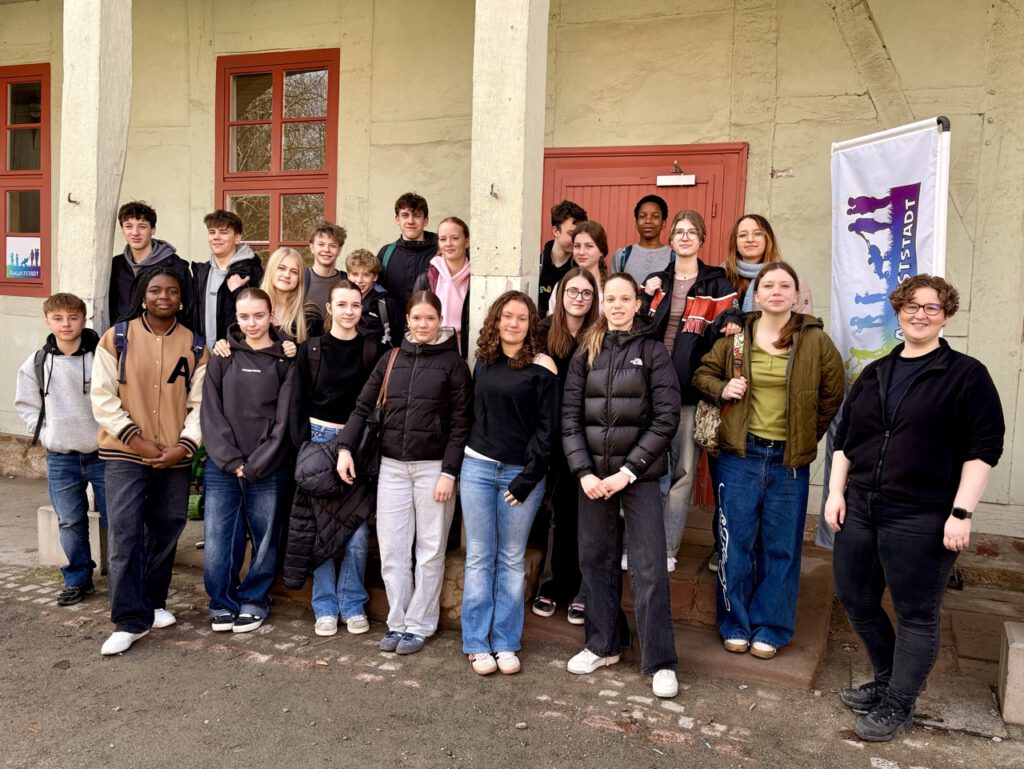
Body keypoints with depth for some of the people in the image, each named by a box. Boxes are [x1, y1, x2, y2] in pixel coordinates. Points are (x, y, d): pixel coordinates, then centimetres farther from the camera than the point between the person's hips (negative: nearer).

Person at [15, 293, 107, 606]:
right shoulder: (37, 363, 2)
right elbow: (25, 404, 13)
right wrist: (46, 433, 2)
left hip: (102, 454, -3)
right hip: (60, 459, 3)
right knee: (70, 522, 12)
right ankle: (77, 579, 26)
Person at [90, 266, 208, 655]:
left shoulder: (195, 346, 5)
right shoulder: (116, 339, 1)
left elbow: (200, 404, 2)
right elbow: (103, 398, -4)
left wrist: (184, 446, -11)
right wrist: (137, 440, -12)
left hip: (175, 458, 2)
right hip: (124, 454, -2)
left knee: (165, 533, 10)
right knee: (124, 535, -8)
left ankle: (152, 604, 27)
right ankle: (130, 620, -1)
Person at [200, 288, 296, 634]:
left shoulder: (286, 360, 2)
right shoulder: (222, 358, 8)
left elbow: (284, 418, -4)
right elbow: (211, 413, 2)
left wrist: (256, 464, -10)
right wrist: (231, 460, -9)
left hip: (269, 470, -1)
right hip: (222, 467, 2)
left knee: (265, 540, 6)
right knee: (216, 541, 0)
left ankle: (253, 602, 24)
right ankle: (222, 603, 19)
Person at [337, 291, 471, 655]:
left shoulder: (453, 362, -2)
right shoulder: (391, 359, 8)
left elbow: (460, 422, -5)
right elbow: (363, 406, 10)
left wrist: (449, 472, -11)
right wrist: (346, 448, -2)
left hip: (433, 467, -3)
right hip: (392, 466, 3)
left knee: (430, 550, 5)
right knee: (392, 550, 5)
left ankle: (419, 625, 17)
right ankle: (398, 622, 18)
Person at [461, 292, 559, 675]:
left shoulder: (541, 366, -4)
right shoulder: (484, 362, 9)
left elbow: (548, 428, -6)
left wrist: (528, 477, -10)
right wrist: (465, 457, 7)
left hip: (521, 472, -3)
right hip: (478, 467, 3)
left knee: (512, 560, 5)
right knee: (479, 557, 5)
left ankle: (506, 643, 15)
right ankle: (477, 643, 13)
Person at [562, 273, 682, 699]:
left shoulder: (653, 351, 0)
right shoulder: (586, 353, 8)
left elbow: (666, 418, -6)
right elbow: (570, 416, 4)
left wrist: (628, 471, -12)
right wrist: (584, 471, -8)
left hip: (639, 475, -3)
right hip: (593, 475, 3)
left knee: (649, 568, -3)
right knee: (596, 560, 9)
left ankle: (660, 662, 7)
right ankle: (603, 644, 26)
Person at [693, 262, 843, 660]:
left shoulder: (816, 341, -1)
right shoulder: (736, 336, 2)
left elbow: (832, 395, 8)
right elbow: (704, 373, 13)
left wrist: (810, 436, 5)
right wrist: (721, 389, -7)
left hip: (789, 459, 0)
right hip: (740, 453, 1)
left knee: (781, 548, 8)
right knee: (736, 543, 6)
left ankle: (769, 628, 23)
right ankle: (736, 624, 22)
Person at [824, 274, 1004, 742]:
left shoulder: (966, 375, -3)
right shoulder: (874, 374, 13)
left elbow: (984, 448, -8)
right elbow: (844, 438, 15)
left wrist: (961, 513, -14)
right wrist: (836, 492, 7)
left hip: (922, 517, -6)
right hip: (860, 508, 6)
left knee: (916, 614, 6)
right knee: (855, 600, 15)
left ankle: (899, 704, 23)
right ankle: (887, 681, 36)